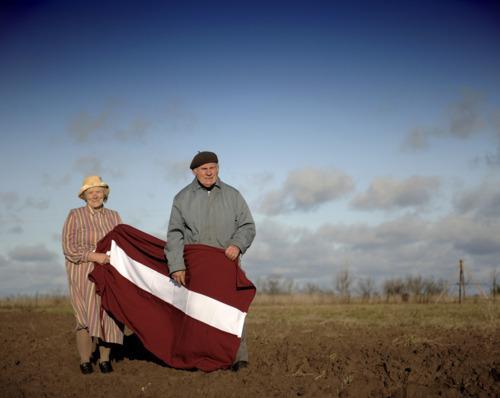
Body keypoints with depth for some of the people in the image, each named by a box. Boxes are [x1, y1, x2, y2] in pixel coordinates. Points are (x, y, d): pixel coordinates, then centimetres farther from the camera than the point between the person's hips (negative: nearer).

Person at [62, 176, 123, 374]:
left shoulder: (114, 216, 12)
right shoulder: (75, 216, 0)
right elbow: (69, 247, -6)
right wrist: (94, 256, -18)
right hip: (83, 273, -3)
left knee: (108, 315, 0)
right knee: (86, 317, -9)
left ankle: (105, 359, 9)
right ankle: (85, 361, 2)